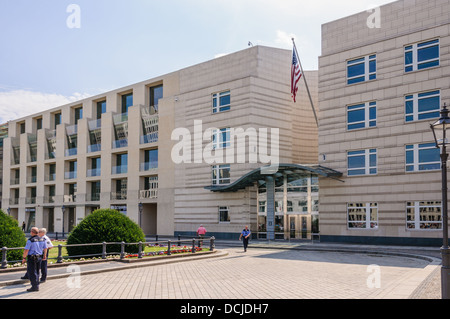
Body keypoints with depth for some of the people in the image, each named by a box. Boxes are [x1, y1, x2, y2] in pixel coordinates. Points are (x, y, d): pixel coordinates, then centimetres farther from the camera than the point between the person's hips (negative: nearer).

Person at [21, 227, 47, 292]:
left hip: (32, 258, -7)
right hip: (39, 257, 7)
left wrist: (24, 258, -7)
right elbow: (45, 248, 14)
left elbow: (26, 250, -17)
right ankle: (36, 285, 21)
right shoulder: (42, 240, 5)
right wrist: (44, 255, 28)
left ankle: (35, 286, -2)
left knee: (31, 272, 0)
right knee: (36, 272, 16)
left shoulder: (30, 240, -14)